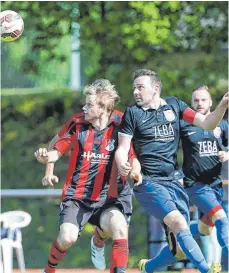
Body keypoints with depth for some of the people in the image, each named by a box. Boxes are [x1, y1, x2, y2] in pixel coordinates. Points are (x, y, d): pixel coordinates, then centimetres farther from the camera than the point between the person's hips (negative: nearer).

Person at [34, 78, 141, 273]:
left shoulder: (120, 125, -5)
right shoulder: (78, 124, -1)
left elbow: (131, 156, 1)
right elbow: (58, 151, 6)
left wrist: (134, 171, -21)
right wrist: (46, 157, -16)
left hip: (108, 197, 0)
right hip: (76, 196, 0)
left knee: (120, 228, -28)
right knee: (67, 237, -17)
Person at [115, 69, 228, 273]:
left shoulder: (174, 105, 9)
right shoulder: (133, 113, 0)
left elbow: (207, 124, 3)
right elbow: (122, 148, -1)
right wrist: (122, 165, -23)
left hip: (172, 182, 4)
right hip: (148, 182, -4)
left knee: (180, 248, 2)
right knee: (179, 224, -27)